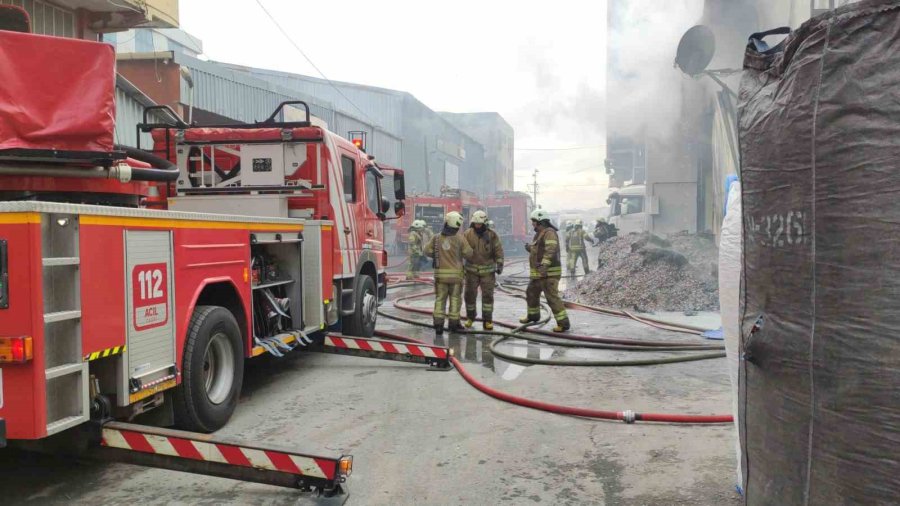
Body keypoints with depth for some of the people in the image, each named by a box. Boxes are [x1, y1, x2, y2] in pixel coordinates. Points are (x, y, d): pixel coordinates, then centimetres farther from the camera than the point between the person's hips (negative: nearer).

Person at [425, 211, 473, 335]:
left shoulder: (437, 238, -3)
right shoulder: (459, 238, -9)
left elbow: (428, 251, 1)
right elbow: (468, 254, -5)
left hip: (440, 273, 2)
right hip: (455, 273, -2)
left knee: (440, 299, 8)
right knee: (455, 299, 9)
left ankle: (438, 325, 3)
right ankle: (454, 324, 13)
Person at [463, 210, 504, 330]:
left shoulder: (492, 235, -5)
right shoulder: (468, 234, -4)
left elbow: (498, 250, -1)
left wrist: (500, 264, -9)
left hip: (488, 270, -1)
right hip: (472, 269, 1)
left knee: (487, 295, -1)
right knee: (470, 294, 6)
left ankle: (487, 320, 4)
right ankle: (470, 317, 24)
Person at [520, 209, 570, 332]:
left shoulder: (549, 233, -15)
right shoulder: (539, 234, 16)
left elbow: (550, 250, -31)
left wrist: (544, 265, -41)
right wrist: (530, 249, 17)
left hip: (548, 273, -10)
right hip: (538, 273, 10)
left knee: (552, 297, -14)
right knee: (531, 293, 23)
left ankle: (563, 323, -11)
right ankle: (533, 315, 43)